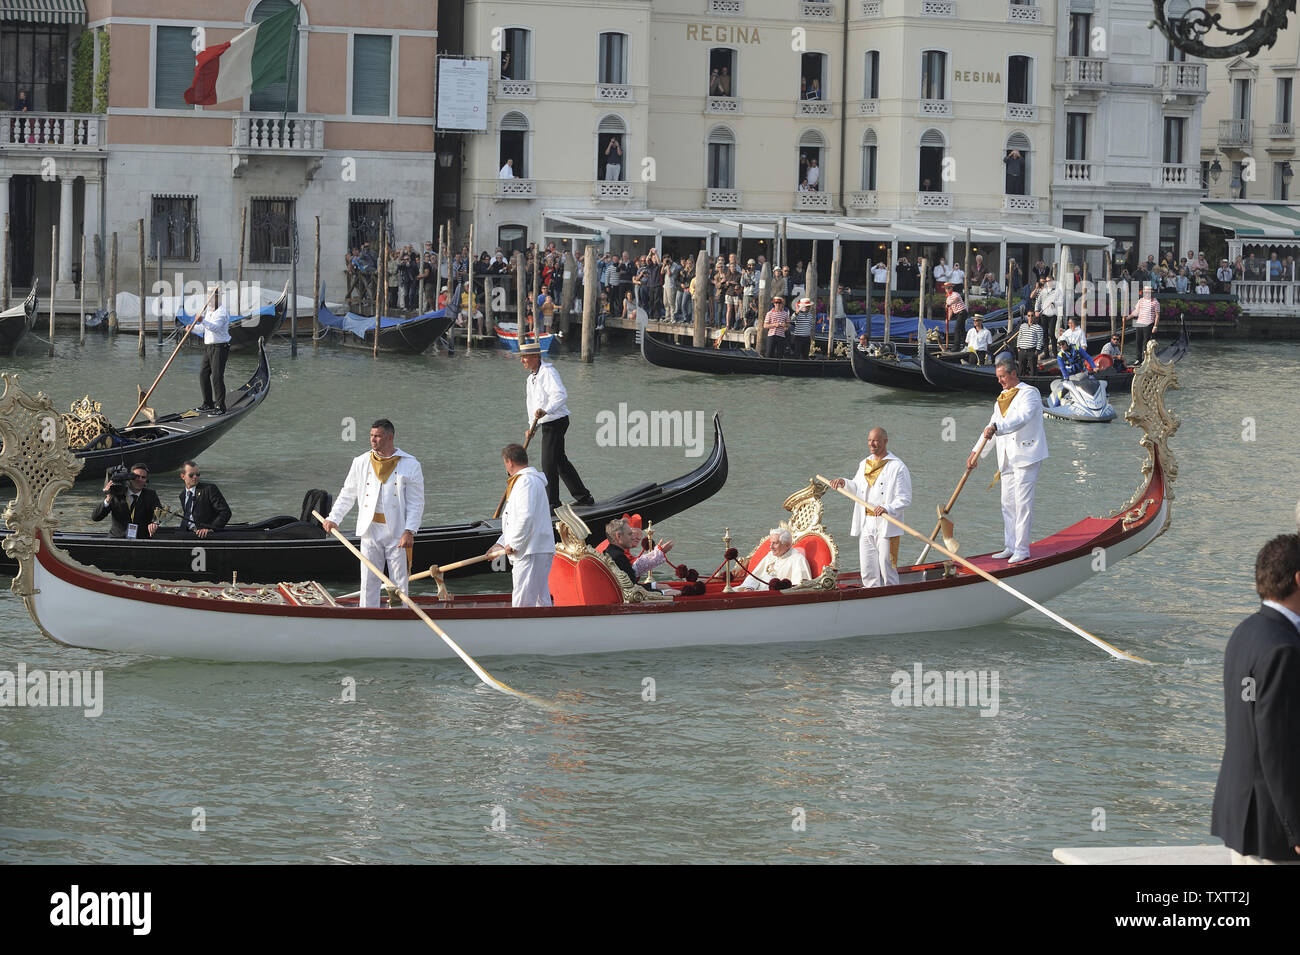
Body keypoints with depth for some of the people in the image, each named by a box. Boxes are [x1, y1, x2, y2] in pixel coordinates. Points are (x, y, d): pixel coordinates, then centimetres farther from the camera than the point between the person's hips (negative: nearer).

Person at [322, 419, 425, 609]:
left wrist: (409, 531, -13)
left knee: (399, 583, 2)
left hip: (398, 534, -2)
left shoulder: (410, 465, -1)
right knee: (368, 581, 3)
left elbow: (416, 503, -3)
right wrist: (333, 518, 2)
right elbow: (347, 494, 15)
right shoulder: (361, 463, 8)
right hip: (370, 532, 2)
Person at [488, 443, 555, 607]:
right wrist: (502, 543, 23)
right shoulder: (531, 480, 23)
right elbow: (516, 519, 28)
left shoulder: (525, 482, -11)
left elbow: (526, 518, -21)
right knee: (541, 600, 10)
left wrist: (512, 544, -14)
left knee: (522, 602, -13)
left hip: (532, 554, -11)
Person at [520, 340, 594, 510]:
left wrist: (546, 410, -41)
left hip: (556, 422, -10)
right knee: (560, 461, 16)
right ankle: (583, 497, 23)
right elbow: (532, 402, 23)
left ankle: (553, 503, -1)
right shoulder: (532, 377, 15)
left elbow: (561, 395, -30)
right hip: (547, 424, 10)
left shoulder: (548, 372, -17)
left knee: (549, 464, -8)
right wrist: (532, 426, 19)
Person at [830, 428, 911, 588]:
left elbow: (904, 499, -12)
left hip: (886, 526, -6)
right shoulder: (864, 464, 16)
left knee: (887, 567, -6)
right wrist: (844, 482, 12)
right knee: (867, 571, 7)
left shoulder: (897, 467, -6)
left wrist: (888, 509, -28)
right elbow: (857, 487, 32)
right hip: (866, 525, 6)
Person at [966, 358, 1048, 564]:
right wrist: (976, 452, 15)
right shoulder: (1002, 399, 20)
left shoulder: (1029, 393, -6)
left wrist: (997, 427, -36)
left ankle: (1022, 550, -8)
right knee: (1007, 503, 8)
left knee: (1022, 502, -9)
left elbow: (1022, 418, -24)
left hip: (1025, 456, -9)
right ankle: (1010, 547, 14)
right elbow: (992, 428, 24)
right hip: (1007, 459, 9)